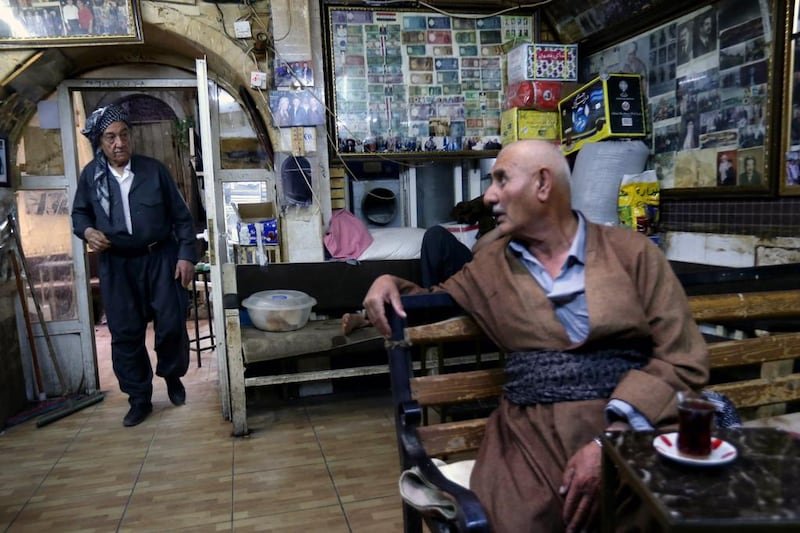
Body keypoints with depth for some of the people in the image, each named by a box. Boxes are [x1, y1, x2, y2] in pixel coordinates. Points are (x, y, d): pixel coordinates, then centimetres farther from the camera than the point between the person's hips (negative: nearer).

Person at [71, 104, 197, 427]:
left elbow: (181, 216, 0)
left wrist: (187, 255, -7)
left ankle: (172, 376, 30)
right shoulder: (91, 175, 1)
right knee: (125, 334, 4)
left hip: (161, 258, -1)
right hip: (116, 265, 2)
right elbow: (79, 213, 14)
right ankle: (139, 399, 19)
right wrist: (87, 231, -9)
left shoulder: (154, 169, -3)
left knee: (171, 325, 0)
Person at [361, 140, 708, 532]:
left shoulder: (632, 251, 6)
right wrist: (390, 283, 9)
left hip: (633, 427, -1)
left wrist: (613, 439, -13)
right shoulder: (490, 265, 14)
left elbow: (683, 359, 0)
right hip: (533, 431, 1)